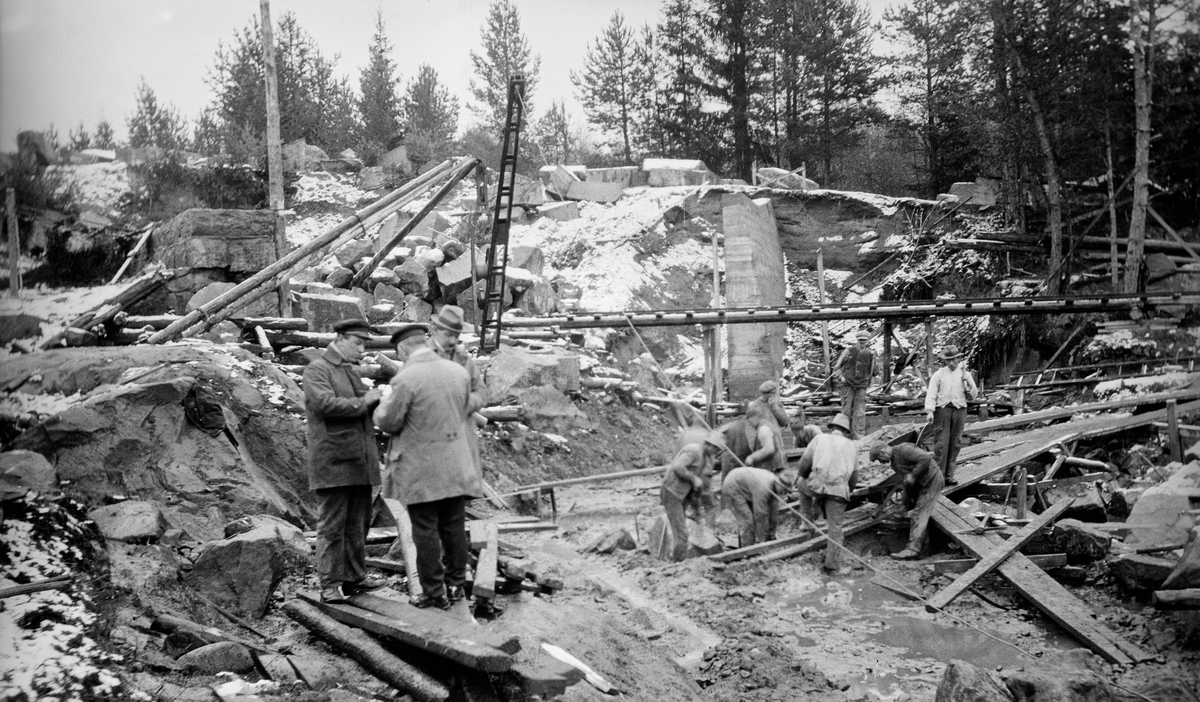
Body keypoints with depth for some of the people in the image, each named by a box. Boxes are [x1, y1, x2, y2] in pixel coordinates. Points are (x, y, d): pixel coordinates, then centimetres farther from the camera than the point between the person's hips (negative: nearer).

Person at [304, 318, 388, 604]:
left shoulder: (351, 372, 21)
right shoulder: (316, 370, -7)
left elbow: (365, 407, 24)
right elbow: (325, 404, -22)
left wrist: (378, 396, 2)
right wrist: (363, 402, -17)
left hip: (359, 463, 8)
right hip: (333, 462, -8)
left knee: (358, 524, 13)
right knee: (331, 526, -3)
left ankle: (355, 576, 23)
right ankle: (329, 585, 2)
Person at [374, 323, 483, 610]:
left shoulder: (406, 379, -17)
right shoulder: (459, 372, 2)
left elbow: (388, 422, -12)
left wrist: (385, 402, 7)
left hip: (421, 469, -6)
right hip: (455, 465, 6)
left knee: (426, 530, 3)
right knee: (454, 526, 13)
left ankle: (434, 593, 9)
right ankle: (455, 585, 22)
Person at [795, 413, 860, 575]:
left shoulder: (820, 438, 12)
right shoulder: (852, 446, 19)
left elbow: (804, 464, 6)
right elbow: (854, 478, 20)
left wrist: (800, 476, 24)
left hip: (816, 486, -1)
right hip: (839, 490, 1)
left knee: (801, 482, 33)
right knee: (835, 528, 9)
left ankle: (807, 519, 29)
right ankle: (833, 567, 9)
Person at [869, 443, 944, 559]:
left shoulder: (903, 450, -18)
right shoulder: (894, 463, 13)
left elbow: (925, 458, -28)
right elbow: (907, 483, 20)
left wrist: (913, 475, -25)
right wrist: (907, 502, 18)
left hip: (932, 480, -10)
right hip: (922, 484, 10)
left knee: (919, 514, -13)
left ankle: (913, 549, -15)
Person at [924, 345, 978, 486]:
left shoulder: (965, 374, 12)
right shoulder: (939, 374, 5)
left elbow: (973, 395, 14)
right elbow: (931, 394, 0)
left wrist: (968, 385, -5)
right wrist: (929, 411, -11)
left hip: (959, 410, 3)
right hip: (942, 409, -2)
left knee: (955, 444, 3)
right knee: (941, 443, -7)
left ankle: (949, 475, 8)